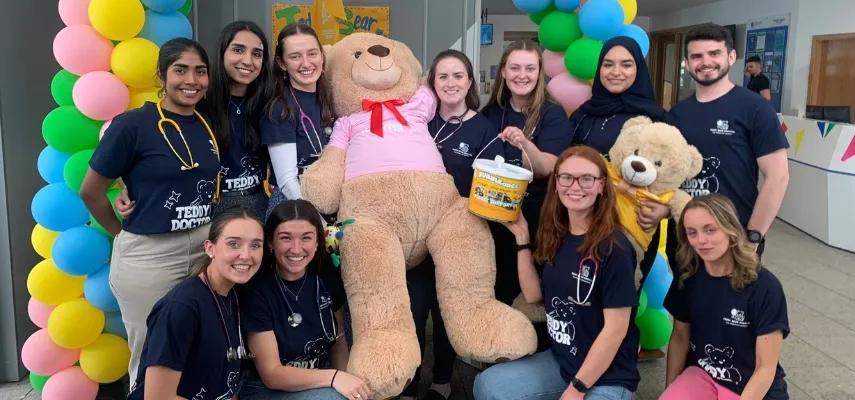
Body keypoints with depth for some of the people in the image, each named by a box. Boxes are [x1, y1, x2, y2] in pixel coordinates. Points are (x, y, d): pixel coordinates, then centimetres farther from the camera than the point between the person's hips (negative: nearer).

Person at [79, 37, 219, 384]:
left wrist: (209, 232, 7)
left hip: (206, 251, 5)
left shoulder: (209, 126, 4)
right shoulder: (132, 125, -12)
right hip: (148, 257, -4)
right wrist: (126, 234, 4)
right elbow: (91, 192, -5)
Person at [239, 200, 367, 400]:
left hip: (321, 383, 5)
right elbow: (271, 374, -17)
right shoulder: (258, 289, -19)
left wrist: (347, 380, -11)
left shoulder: (327, 275, -5)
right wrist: (334, 378, -28)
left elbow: (338, 340, 6)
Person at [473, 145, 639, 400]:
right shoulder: (556, 237, 3)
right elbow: (533, 295, 7)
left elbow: (616, 328, -17)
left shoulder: (613, 247, -17)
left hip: (607, 378, -6)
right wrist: (522, 237, 0)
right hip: (559, 361, 6)